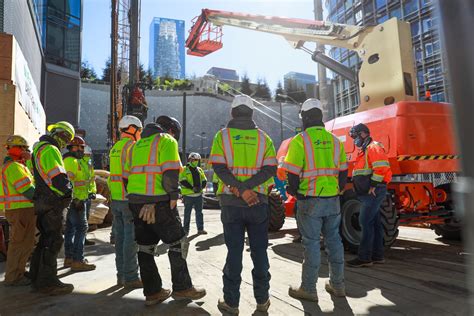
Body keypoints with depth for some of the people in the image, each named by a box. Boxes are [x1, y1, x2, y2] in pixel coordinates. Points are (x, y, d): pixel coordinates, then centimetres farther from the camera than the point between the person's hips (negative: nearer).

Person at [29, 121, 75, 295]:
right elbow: (57, 176, -23)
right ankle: (48, 283, -1)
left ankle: (36, 278, 27)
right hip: (51, 202, -11)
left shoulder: (41, 148, 21)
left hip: (42, 201, 11)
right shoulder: (49, 150, -14)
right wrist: (67, 191, -10)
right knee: (53, 241, -6)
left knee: (45, 239, 18)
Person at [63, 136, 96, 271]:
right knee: (81, 228, -10)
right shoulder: (72, 161, -14)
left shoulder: (72, 160, 20)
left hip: (74, 199, 11)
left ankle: (68, 258, 23)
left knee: (70, 228, 14)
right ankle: (77, 261, -9)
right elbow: (68, 180, -24)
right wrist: (76, 199, -25)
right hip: (76, 200, -11)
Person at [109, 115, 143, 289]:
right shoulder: (131, 146, -11)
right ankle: (131, 277, 2)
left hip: (115, 199, 9)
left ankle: (121, 275, 21)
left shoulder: (114, 148, 17)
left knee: (120, 237, 13)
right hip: (130, 199, -9)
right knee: (131, 238, -3)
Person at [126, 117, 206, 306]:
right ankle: (181, 288, 11)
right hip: (158, 202, -8)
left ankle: (152, 292, 20)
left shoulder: (137, 145, 22)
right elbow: (170, 172, -14)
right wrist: (173, 197, -8)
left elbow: (127, 176, 19)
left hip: (135, 202, 8)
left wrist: (136, 200, 17)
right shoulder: (167, 141, -1)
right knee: (178, 243, 4)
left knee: (145, 246, 12)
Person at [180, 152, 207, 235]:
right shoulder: (184, 169, -2)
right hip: (188, 194, -5)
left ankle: (200, 229, 11)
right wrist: (192, 188, -19)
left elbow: (204, 181, 14)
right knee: (187, 213, 5)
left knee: (199, 212, 6)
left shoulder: (200, 170, 14)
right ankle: (186, 230, 14)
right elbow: (182, 181, -11)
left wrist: (201, 187, -6)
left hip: (199, 194, 5)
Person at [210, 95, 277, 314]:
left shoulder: (222, 136, 0)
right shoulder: (263, 137, 4)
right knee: (259, 251, 11)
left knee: (234, 251, 7)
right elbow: (271, 169, -6)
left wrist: (240, 188, -17)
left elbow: (219, 167, -11)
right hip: (259, 202, 1)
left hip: (231, 202, 0)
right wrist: (246, 187, -14)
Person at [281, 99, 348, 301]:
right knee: (333, 240, 15)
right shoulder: (334, 140, 8)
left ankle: (308, 289, 12)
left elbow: (293, 173, -11)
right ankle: (337, 285, 26)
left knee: (311, 243, 2)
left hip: (310, 201, -5)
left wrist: (293, 192, 6)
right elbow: (343, 172, 11)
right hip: (332, 200, 6)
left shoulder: (300, 140, -11)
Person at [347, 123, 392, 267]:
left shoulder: (374, 147, -10)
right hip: (368, 193, 10)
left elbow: (381, 167, -23)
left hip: (374, 192, -10)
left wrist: (373, 185, -20)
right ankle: (377, 255, 20)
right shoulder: (364, 150, 22)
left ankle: (364, 258, -6)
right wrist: (363, 188, 19)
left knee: (365, 222, -10)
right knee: (374, 222, 12)